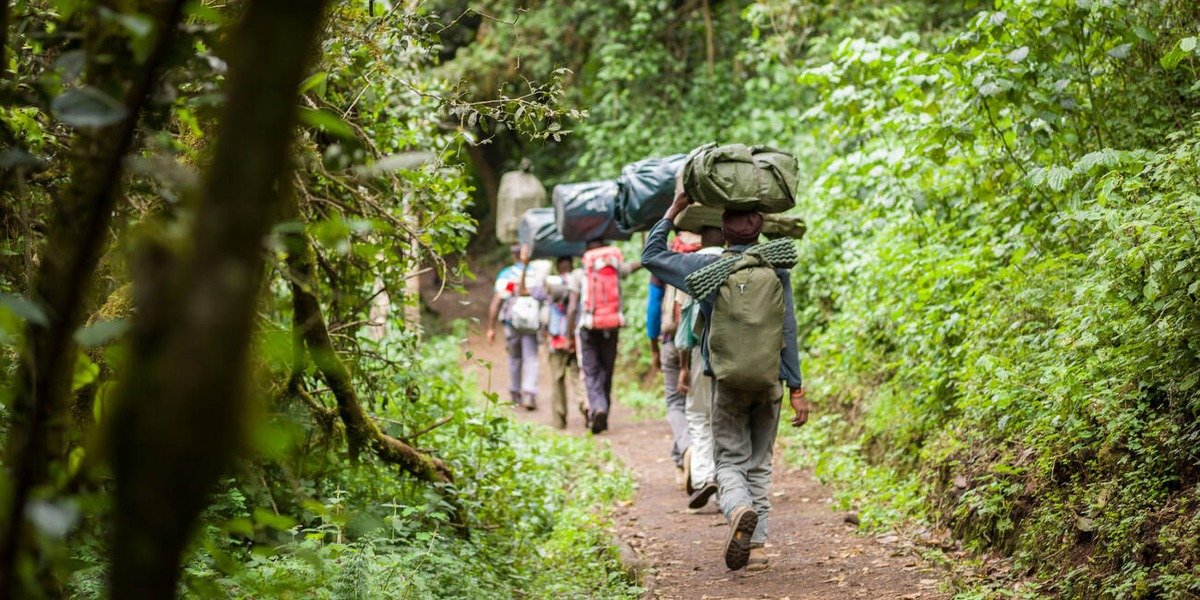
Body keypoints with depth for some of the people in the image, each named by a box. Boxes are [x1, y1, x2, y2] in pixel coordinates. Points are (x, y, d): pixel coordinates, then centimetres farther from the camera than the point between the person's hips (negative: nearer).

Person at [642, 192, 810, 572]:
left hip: (729, 382, -2)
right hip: (770, 381, 2)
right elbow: (788, 332, -3)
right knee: (759, 464, 13)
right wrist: (796, 388, 1)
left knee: (730, 462, 5)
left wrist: (674, 210, 13)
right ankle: (757, 545, 10)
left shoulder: (708, 267, -5)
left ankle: (740, 510, -28)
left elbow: (652, 256, 7)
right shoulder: (776, 271, -3)